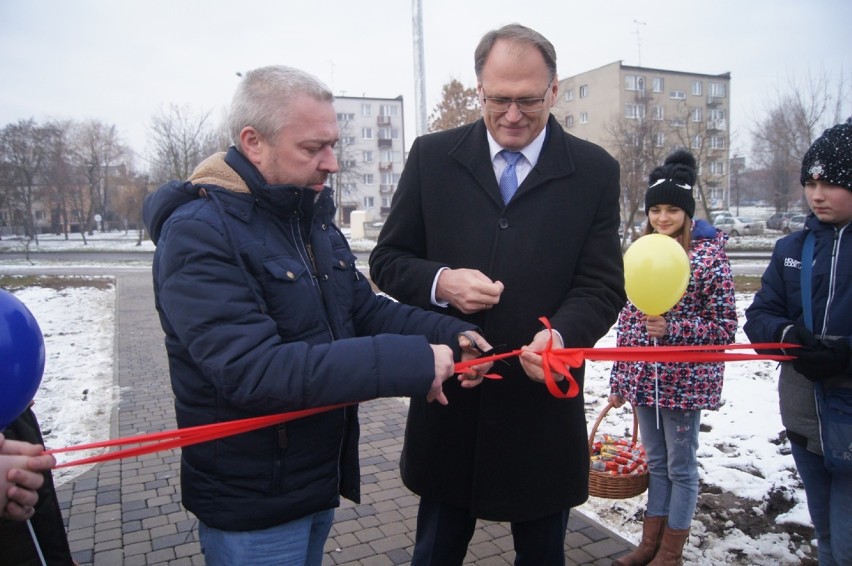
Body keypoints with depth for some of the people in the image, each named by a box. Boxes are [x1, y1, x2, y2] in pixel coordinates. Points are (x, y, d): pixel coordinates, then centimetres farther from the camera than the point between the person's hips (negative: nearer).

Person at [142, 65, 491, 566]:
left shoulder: (312, 215, 5)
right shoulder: (199, 235, -22)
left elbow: (364, 308, 5)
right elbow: (252, 370, -31)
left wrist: (449, 335, -12)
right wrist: (411, 363, -33)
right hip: (252, 507, -7)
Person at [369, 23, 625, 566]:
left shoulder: (595, 171, -2)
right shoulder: (432, 156, -1)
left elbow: (602, 286, -3)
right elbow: (387, 260, 3)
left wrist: (560, 335, -25)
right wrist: (439, 281, -18)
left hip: (544, 408, 0)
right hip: (448, 404, 1)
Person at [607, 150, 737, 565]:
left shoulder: (709, 255, -9)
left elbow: (725, 326, -7)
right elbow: (626, 320, 8)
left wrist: (672, 328, -21)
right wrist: (618, 379, 10)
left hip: (685, 379, -4)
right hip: (643, 377, 5)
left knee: (681, 466, 10)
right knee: (655, 462, 17)